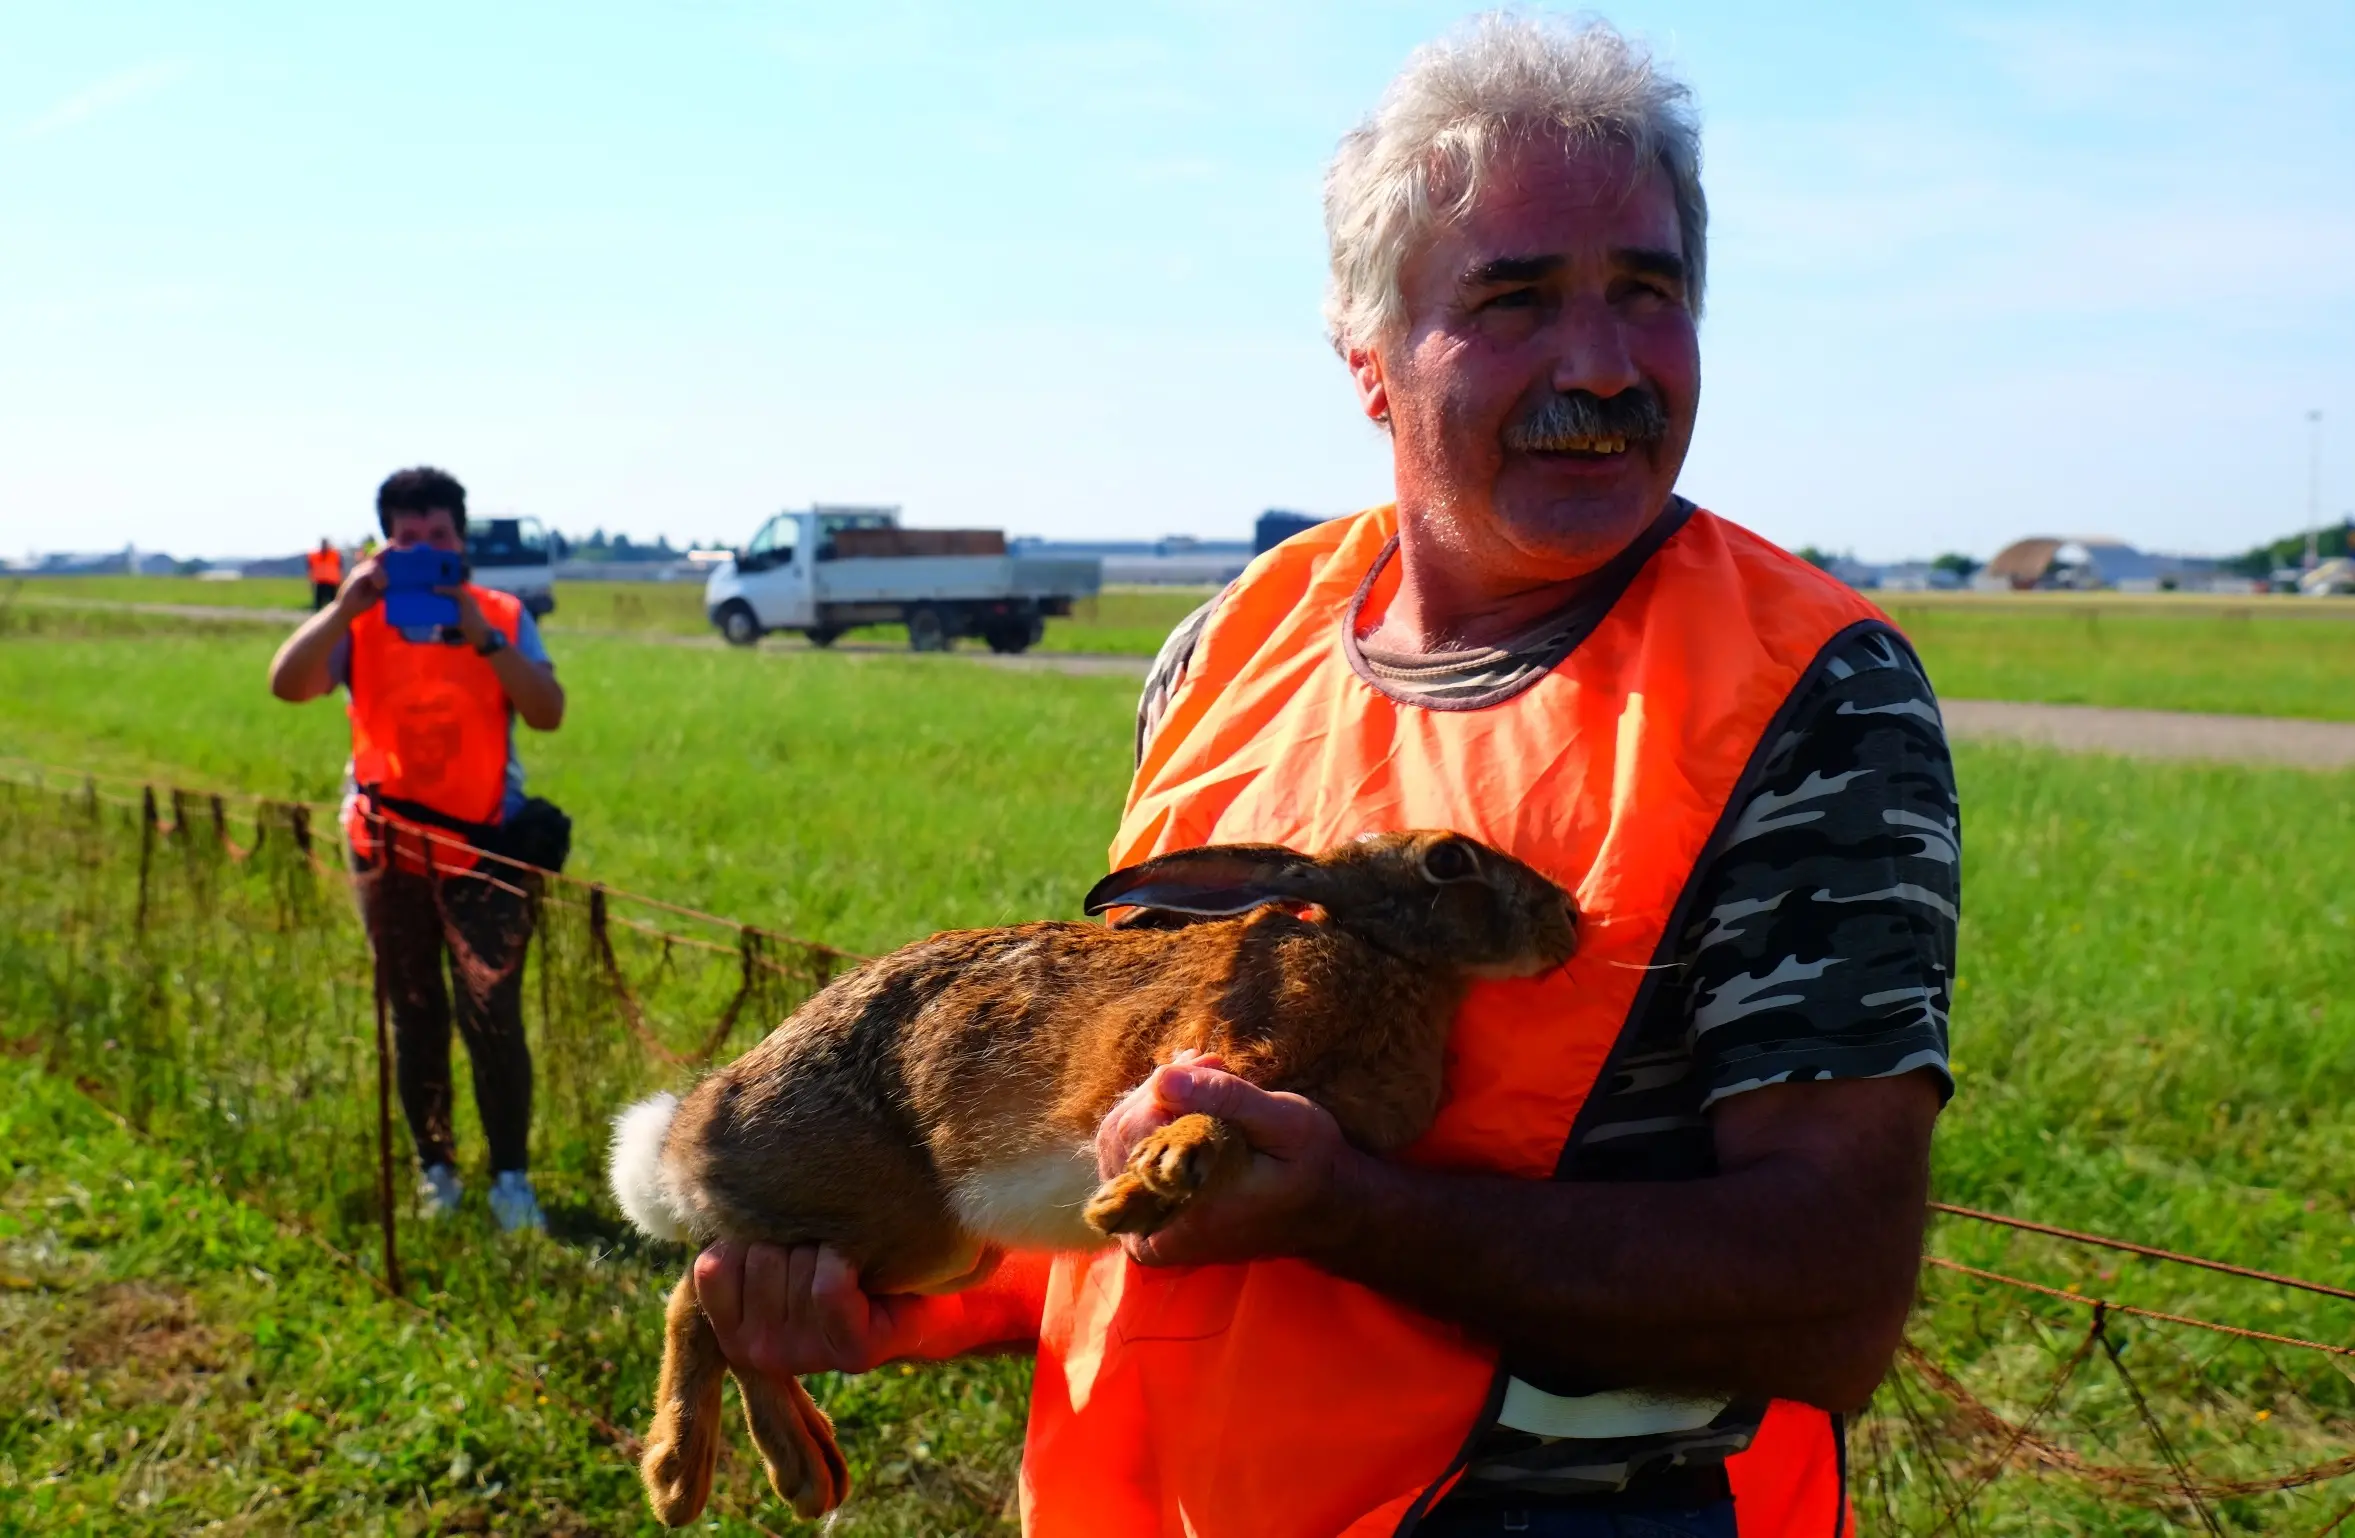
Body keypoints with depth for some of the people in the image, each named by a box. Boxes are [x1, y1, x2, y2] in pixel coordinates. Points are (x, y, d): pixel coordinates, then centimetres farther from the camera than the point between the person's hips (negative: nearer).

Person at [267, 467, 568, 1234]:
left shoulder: (502, 617, -3)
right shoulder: (362, 622, -1)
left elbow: (548, 714, -16)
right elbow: (287, 685, -17)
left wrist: (481, 636, -25)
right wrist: (344, 605, -28)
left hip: (484, 848, -2)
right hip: (388, 848, 2)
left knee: (494, 1018, -9)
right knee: (415, 1017, 11)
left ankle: (511, 1178, -1)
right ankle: (435, 1171, 22)